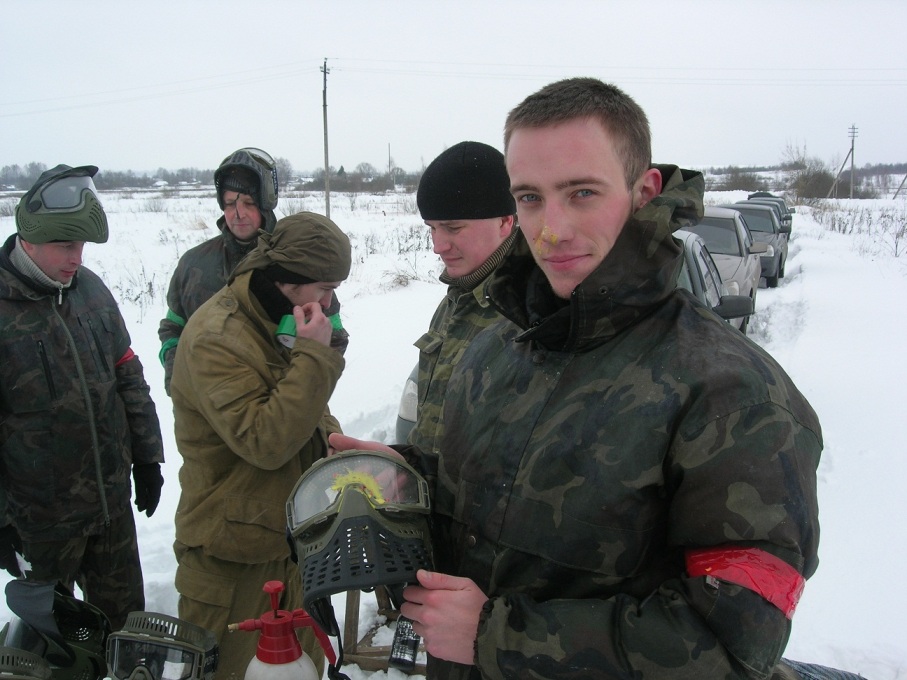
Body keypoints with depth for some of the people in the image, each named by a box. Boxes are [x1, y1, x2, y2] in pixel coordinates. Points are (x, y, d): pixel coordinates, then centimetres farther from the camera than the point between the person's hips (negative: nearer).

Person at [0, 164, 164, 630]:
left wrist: (147, 458, 10)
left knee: (126, 615, 19)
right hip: (39, 513, -4)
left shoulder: (89, 288, 0)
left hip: (113, 499, 5)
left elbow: (128, 376, 9)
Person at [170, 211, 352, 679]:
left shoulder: (282, 321, 7)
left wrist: (330, 435, 2)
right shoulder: (215, 339, -23)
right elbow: (265, 441, -31)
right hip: (233, 557, -8)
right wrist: (315, 355, -30)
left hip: (294, 537, 8)